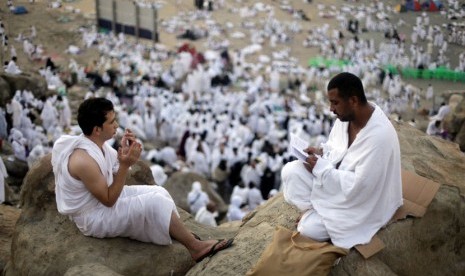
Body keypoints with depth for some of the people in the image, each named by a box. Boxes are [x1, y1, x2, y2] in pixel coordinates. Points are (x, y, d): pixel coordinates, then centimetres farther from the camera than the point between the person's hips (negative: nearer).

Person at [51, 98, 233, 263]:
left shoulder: (97, 143, -3)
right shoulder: (84, 160, -31)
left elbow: (116, 174, 8)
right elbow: (109, 200, -24)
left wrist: (124, 152, -9)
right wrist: (125, 165, -29)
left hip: (104, 200, 10)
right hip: (93, 218, -10)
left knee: (158, 192, 2)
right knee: (155, 203, -20)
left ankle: (181, 236, 7)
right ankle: (196, 247, -9)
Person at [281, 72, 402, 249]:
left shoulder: (378, 136, -35)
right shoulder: (347, 114, -9)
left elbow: (358, 186, -31)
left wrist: (321, 168, -25)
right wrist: (322, 151, -12)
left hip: (361, 197, -7)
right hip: (338, 176, 8)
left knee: (309, 228, -15)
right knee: (290, 171, -11)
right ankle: (312, 210, 7)